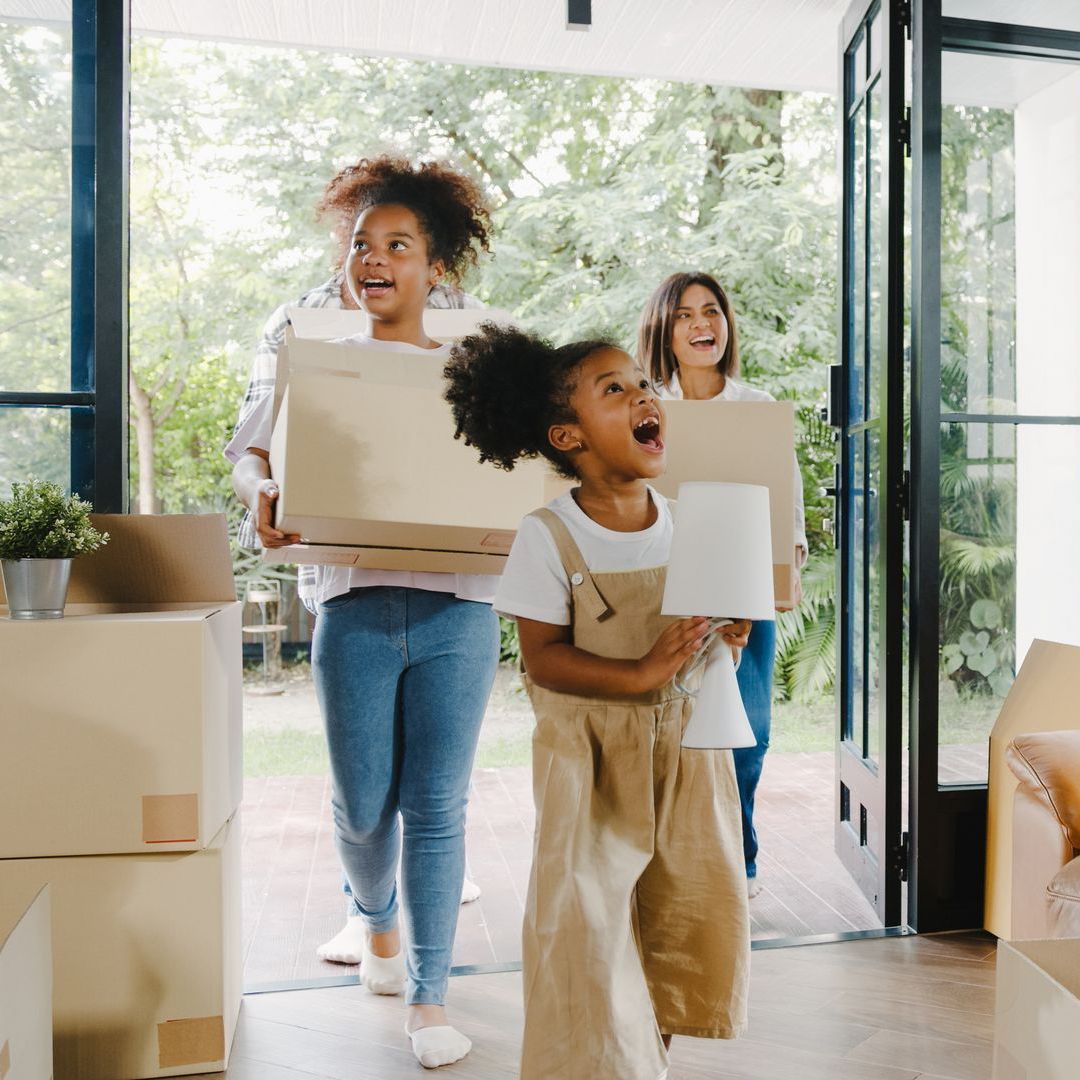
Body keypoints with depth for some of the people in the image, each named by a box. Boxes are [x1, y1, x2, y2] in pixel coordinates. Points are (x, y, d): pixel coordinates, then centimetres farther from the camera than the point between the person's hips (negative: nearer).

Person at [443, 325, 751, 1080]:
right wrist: (642, 673, -27)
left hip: (686, 734, 5)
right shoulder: (549, 537, -16)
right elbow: (543, 657, -17)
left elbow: (718, 614, 9)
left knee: (700, 898, 14)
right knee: (589, 911, 1)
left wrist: (728, 637, -14)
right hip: (593, 749, -5)